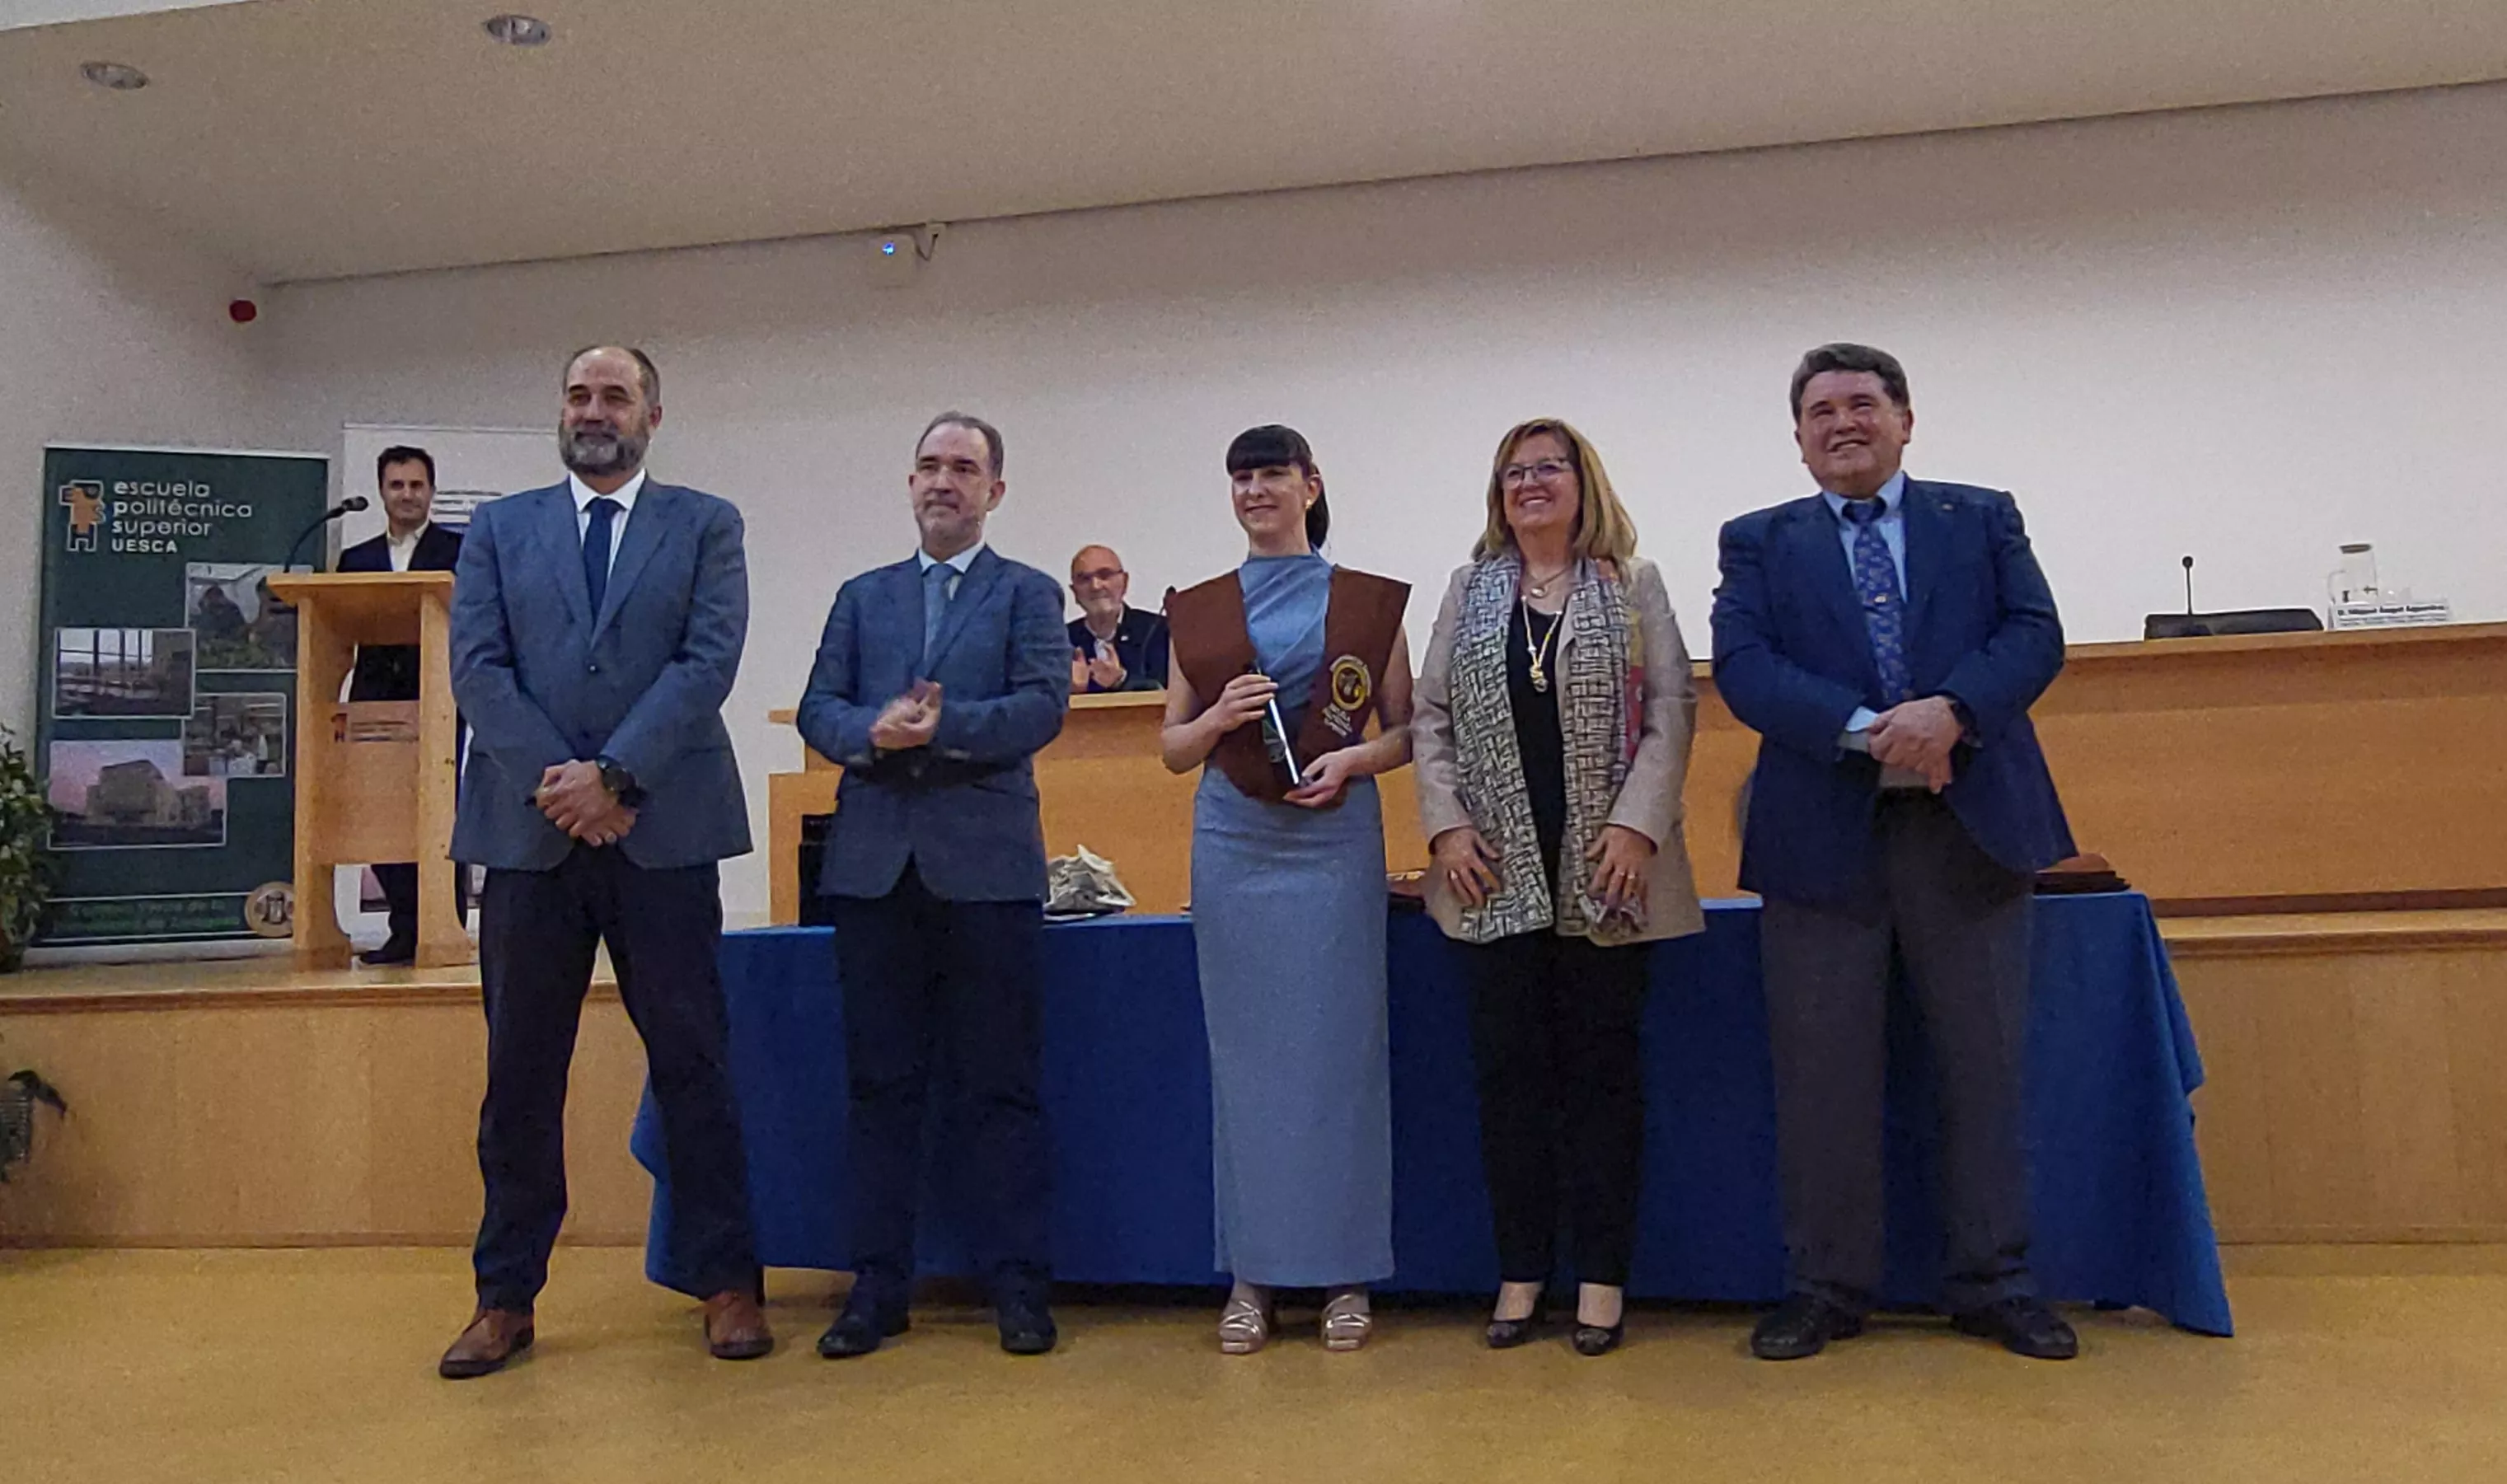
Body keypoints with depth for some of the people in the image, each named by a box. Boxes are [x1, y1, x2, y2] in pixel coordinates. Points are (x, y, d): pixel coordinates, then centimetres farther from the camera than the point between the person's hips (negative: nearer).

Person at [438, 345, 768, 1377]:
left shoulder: (705, 525, 8)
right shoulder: (499, 528, 14)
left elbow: (709, 661, -5)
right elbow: (476, 669, 3)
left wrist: (613, 775, -13)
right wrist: (552, 781, -10)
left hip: (663, 828, -2)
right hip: (528, 827, 2)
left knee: (693, 1063, 3)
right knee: (521, 1074, 8)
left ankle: (724, 1281, 13)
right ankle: (506, 1295, 21)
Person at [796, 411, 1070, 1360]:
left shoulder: (1028, 594, 9)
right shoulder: (861, 597, 18)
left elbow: (1044, 705, -6)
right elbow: (817, 709, 8)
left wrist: (941, 725, -17)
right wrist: (872, 733, -13)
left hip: (985, 864, -3)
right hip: (874, 864, 3)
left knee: (1000, 1085, 2)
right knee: (881, 1084, 8)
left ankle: (1019, 1283, 11)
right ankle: (878, 1284, 17)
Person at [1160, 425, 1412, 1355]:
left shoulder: (1367, 602, 7)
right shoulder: (1198, 611, 11)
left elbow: (1408, 731, 6)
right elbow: (1173, 748, 11)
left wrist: (1351, 758, -13)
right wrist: (1220, 717, -9)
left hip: (1334, 837, -2)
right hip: (1233, 843, 2)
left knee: (1337, 1049, 0)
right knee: (1245, 1053, 5)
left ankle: (1345, 1274, 14)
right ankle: (1252, 1274, 16)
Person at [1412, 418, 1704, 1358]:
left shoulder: (1632, 586, 6)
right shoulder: (1471, 590, 12)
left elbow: (1672, 710, -1)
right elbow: (1431, 715, 9)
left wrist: (1637, 824, -13)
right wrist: (1446, 823, -4)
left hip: (1602, 870, -2)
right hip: (1501, 872, 2)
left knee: (1603, 1064, 4)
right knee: (1509, 1067, 5)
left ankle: (1602, 1273, 14)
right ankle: (1520, 1270, 16)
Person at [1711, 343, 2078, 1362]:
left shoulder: (1983, 519, 13)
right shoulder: (1758, 543, 10)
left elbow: (2035, 635, 0)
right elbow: (1743, 666, -5)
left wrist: (1948, 712, -19)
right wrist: (1867, 730, -18)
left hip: (1970, 824, 1)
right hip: (1823, 832, 0)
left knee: (1985, 1065, 7)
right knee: (1823, 1075, 4)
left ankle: (1994, 1285, 22)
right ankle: (1826, 1289, 17)